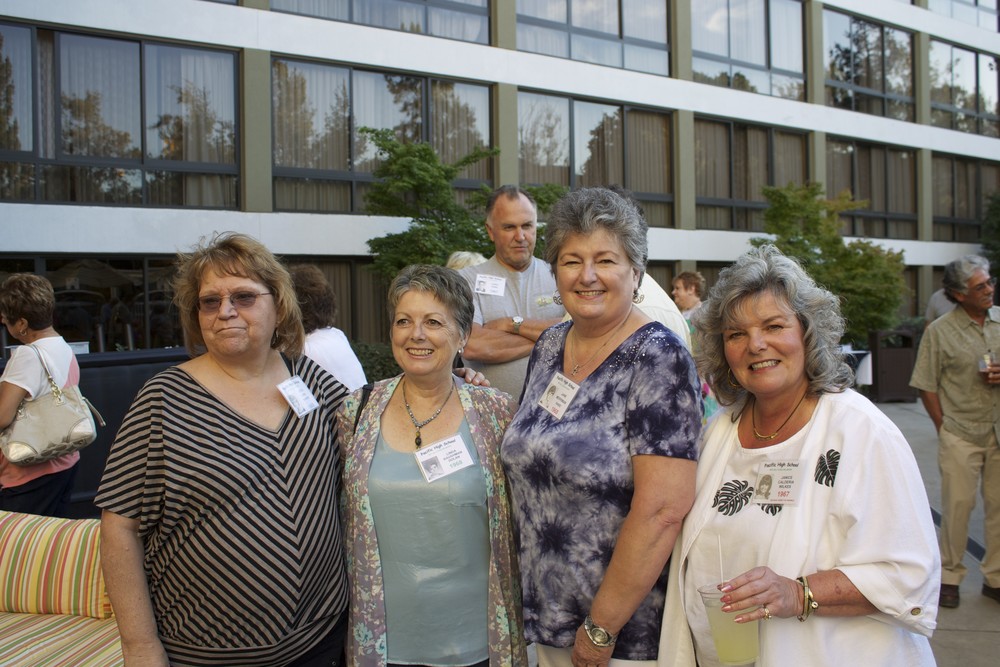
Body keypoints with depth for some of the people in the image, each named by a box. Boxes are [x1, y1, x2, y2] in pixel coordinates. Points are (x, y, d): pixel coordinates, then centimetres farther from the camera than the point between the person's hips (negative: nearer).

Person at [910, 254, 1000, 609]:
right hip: (961, 434, -3)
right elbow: (926, 386, -3)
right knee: (957, 505, 2)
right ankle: (949, 576, 18)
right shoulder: (940, 331, -5)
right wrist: (944, 428, -4)